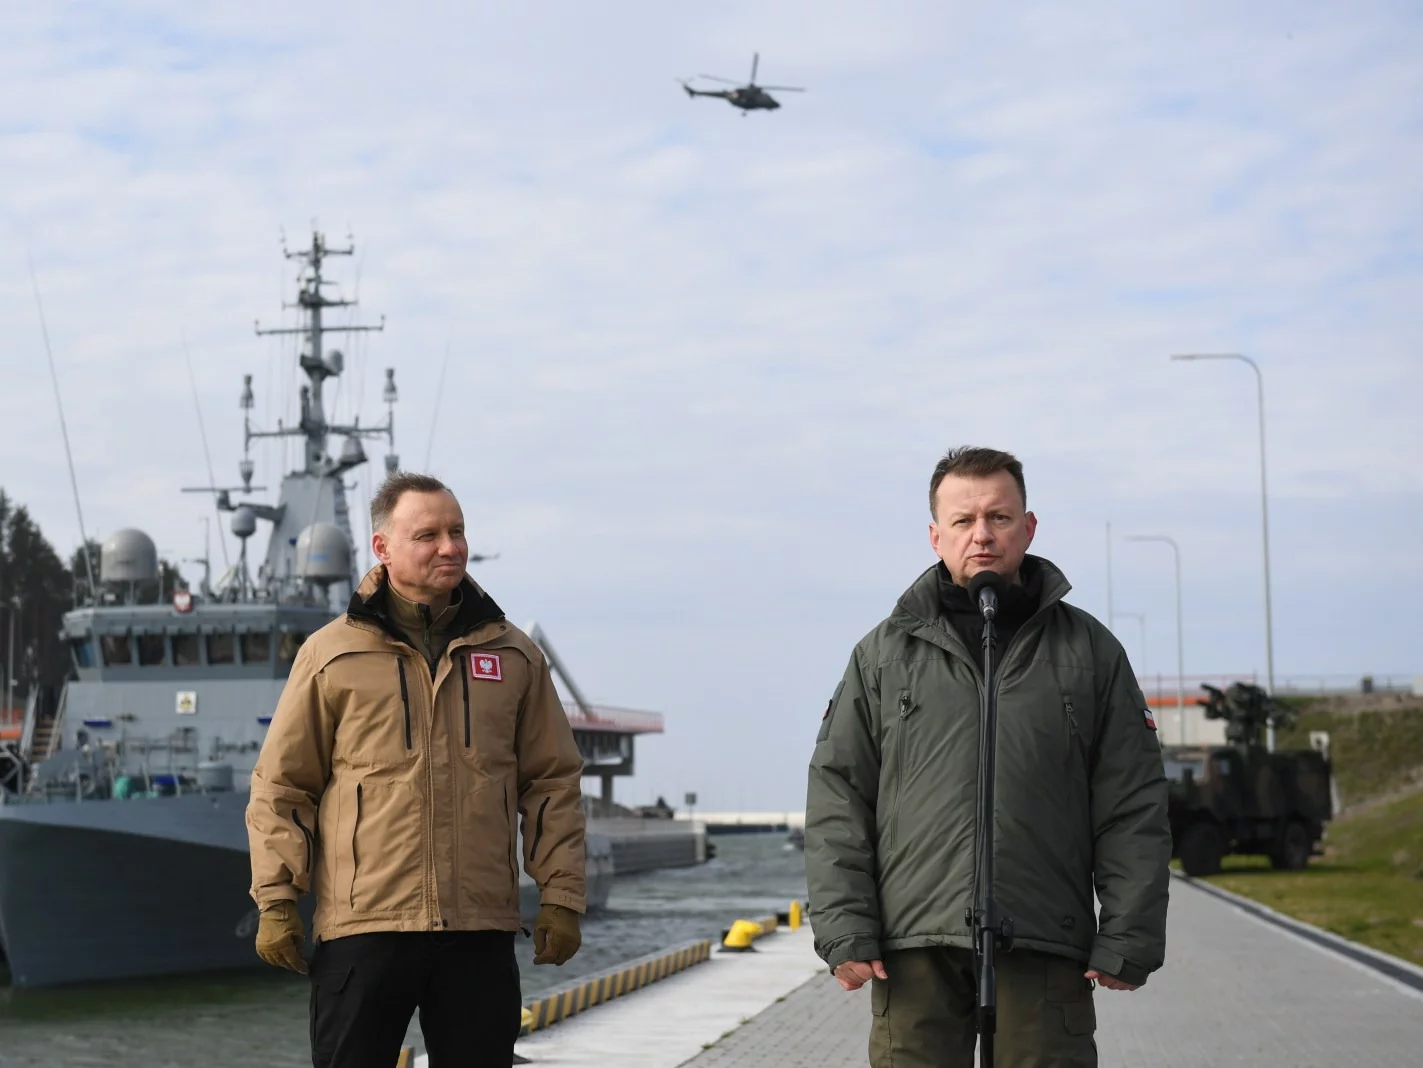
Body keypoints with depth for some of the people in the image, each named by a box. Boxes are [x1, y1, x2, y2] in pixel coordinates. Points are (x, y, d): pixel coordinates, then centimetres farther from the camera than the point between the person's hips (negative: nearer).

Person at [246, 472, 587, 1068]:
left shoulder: (513, 656, 10)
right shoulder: (330, 655, 3)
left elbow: (553, 781, 13)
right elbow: (281, 788, 5)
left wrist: (560, 896, 6)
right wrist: (275, 900, -3)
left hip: (481, 932, 2)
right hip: (361, 928, -2)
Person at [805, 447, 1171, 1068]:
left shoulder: (1089, 650, 11)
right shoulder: (883, 654, 11)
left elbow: (1133, 807, 8)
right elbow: (836, 799, 9)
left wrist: (1127, 941, 0)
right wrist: (844, 929, -2)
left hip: (1045, 951, 0)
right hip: (915, 955, 0)